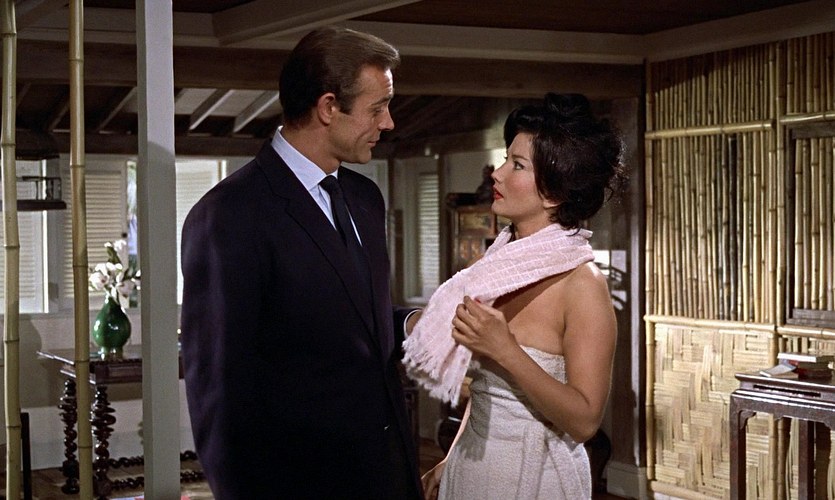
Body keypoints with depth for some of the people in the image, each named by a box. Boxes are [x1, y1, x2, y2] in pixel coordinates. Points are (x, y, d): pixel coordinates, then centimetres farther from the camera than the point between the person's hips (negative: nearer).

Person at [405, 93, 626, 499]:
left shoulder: (582, 282, -17)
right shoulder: (501, 263, 2)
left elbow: (584, 420, -21)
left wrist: (506, 351, -27)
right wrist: (450, 461, 11)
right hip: (472, 464, 6)